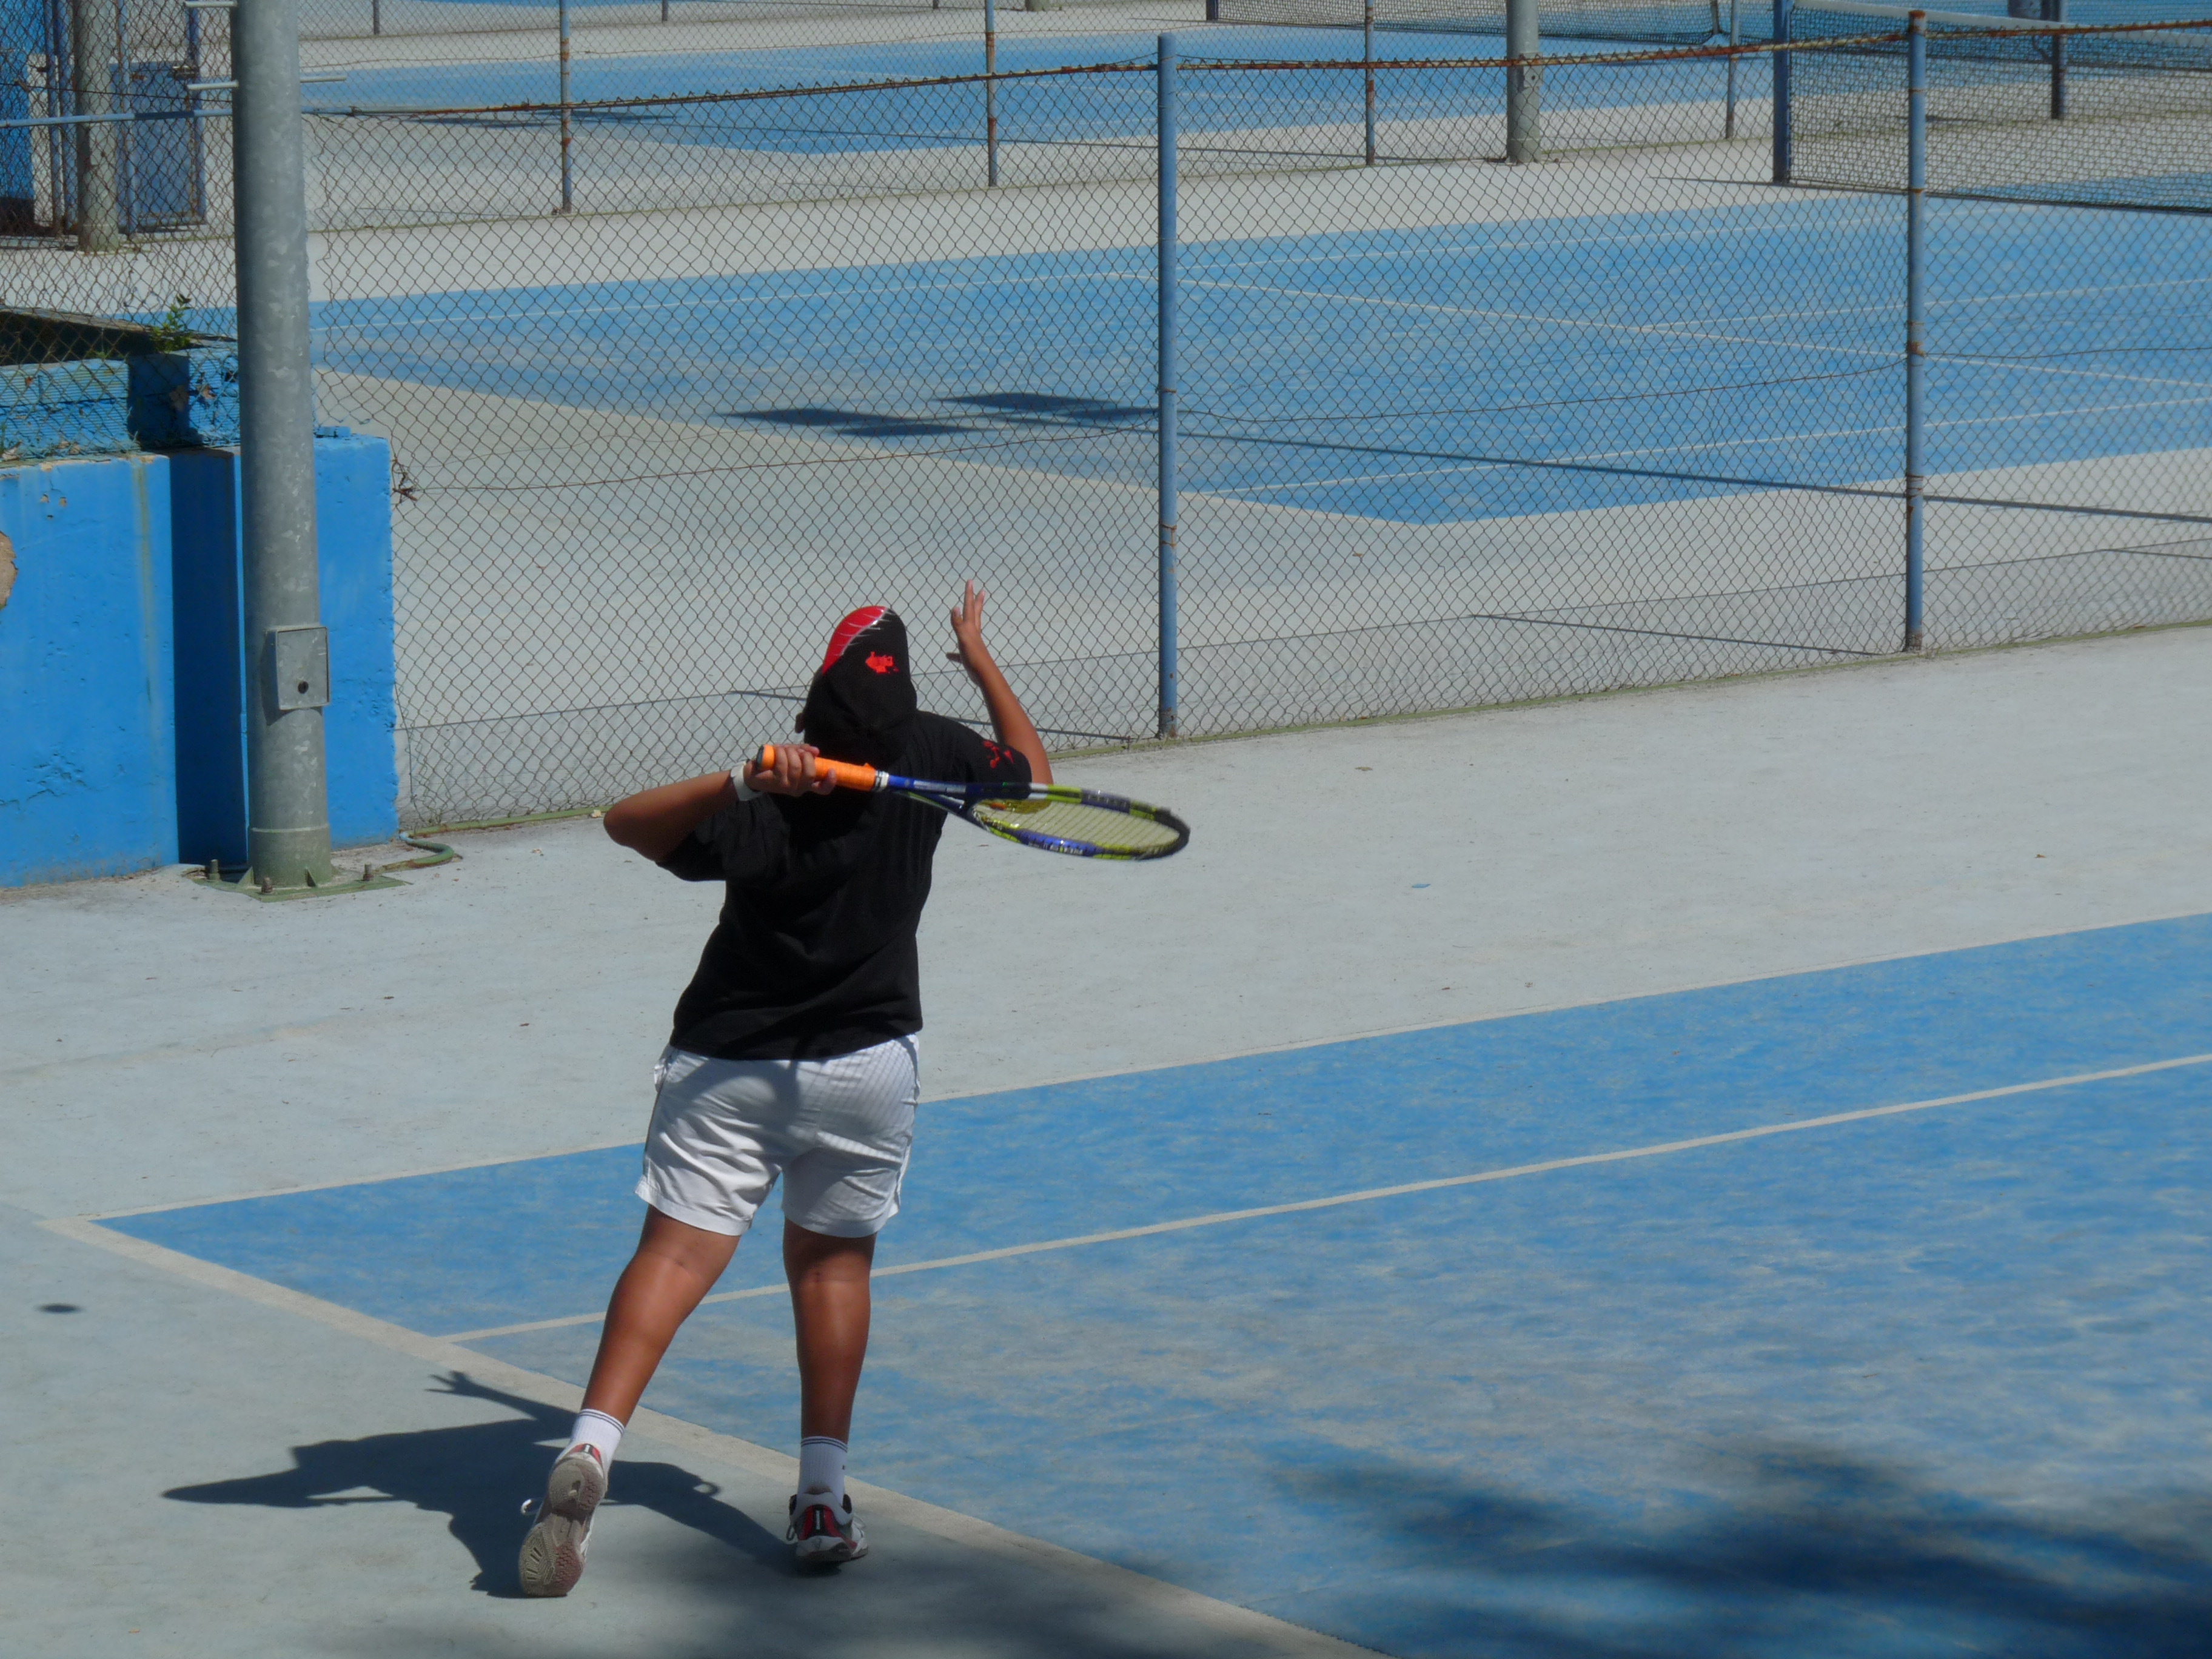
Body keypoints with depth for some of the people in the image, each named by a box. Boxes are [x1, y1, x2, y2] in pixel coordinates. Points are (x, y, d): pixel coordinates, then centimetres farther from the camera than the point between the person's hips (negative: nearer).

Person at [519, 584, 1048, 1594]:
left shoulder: (760, 819, -17)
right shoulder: (929, 756, -9)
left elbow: (624, 822, -25)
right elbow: (1032, 774, 11)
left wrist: (741, 781, -36)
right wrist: (981, 661, 24)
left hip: (726, 1064, -2)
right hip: (864, 1064, 2)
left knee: (675, 1254, -9)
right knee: (833, 1259, 16)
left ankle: (590, 1446, -28)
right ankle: (822, 1496, 11)